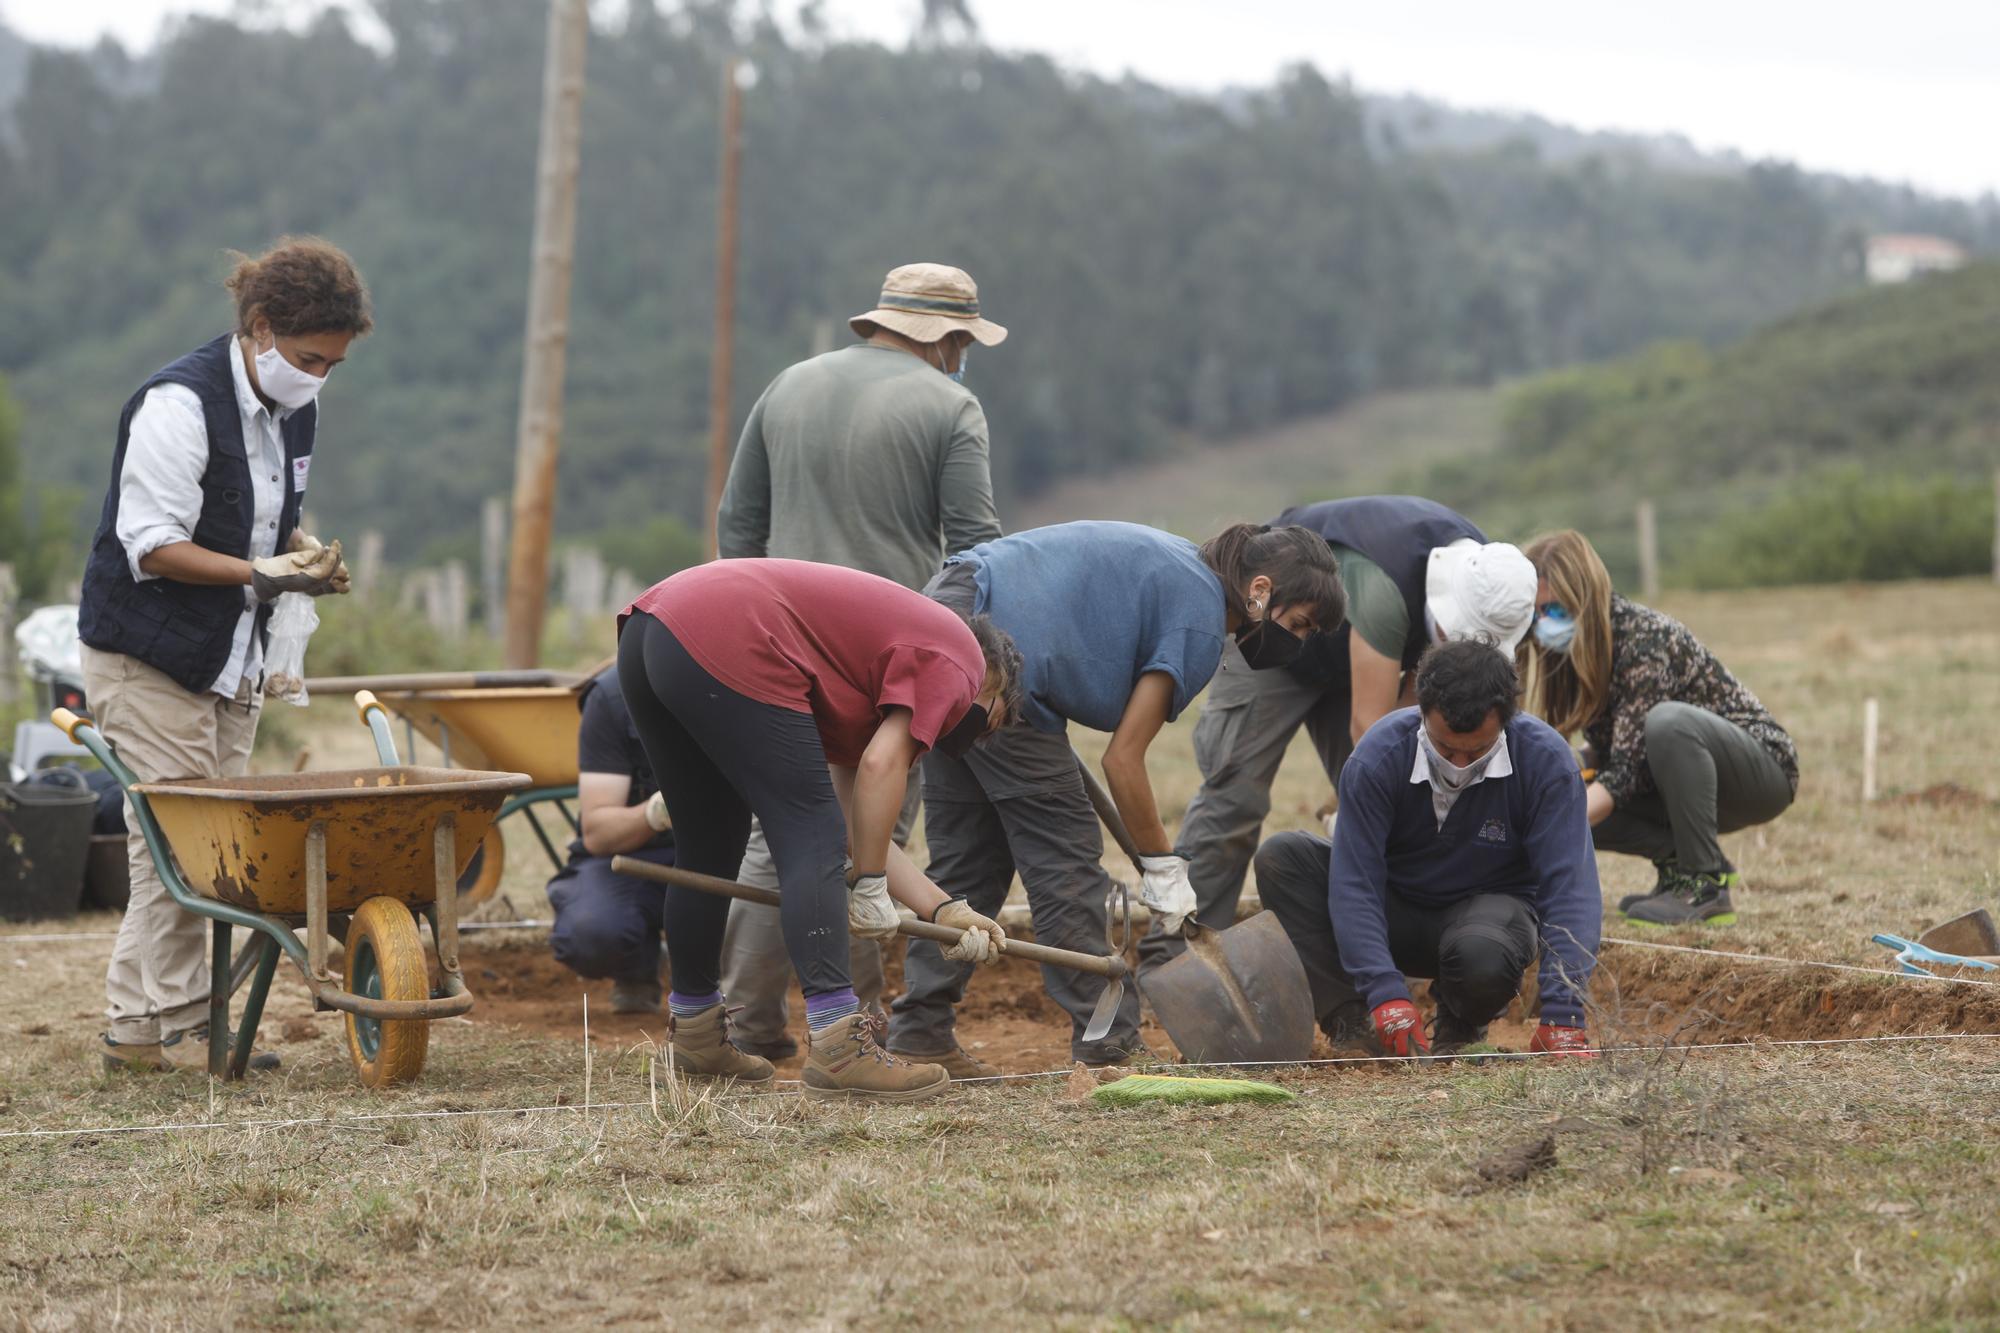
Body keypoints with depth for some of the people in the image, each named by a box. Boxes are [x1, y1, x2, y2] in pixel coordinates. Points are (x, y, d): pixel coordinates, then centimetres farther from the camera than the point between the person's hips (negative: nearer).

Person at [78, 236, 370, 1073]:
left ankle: (147, 1019, 10)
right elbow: (152, 546, -20)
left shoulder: (294, 407, 8)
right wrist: (260, 573, -29)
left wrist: (307, 556, -2)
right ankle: (157, 1024, -3)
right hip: (149, 656, -8)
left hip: (233, 660, 8)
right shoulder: (180, 405, -18)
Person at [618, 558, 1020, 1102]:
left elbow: (852, 821, 26)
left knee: (709, 851, 22)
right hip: (724, 649, -10)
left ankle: (694, 1032, 35)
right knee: (811, 842, -6)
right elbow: (882, 763, -5)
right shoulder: (958, 656, 9)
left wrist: (942, 910, 23)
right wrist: (872, 886, 3)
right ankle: (838, 1046, -13)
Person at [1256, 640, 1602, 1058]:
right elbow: (1354, 882, -23)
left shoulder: (1545, 760, -23)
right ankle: (1349, 1018, -25)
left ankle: (1460, 1025, -3)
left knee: (1482, 958, -40)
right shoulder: (1379, 755, -22)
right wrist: (1385, 994, -37)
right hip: (1394, 911, 2)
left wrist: (1562, 1017, -35)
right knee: (1280, 858, -24)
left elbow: (1568, 885, -25)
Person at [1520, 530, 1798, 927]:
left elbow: (1626, 769, -32)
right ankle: (1676, 860, -1)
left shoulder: (1644, 637, -26)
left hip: (1763, 767, -7)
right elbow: (1607, 758, -1)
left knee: (1667, 721, -39)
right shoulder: (1570, 653, -2)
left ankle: (1706, 886, -26)